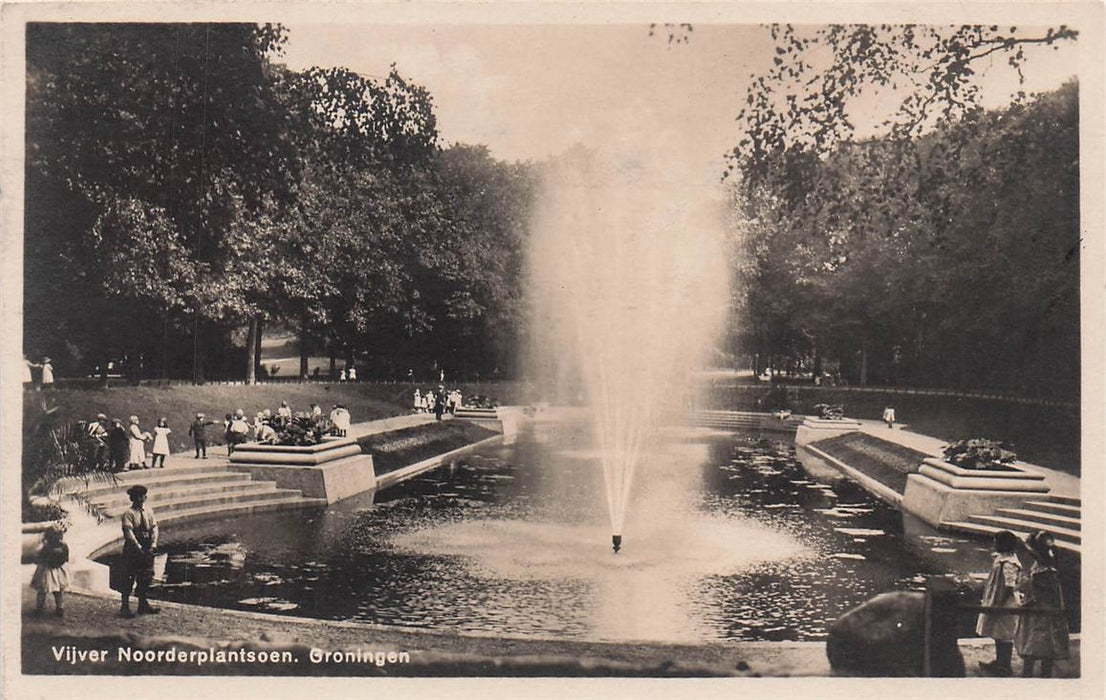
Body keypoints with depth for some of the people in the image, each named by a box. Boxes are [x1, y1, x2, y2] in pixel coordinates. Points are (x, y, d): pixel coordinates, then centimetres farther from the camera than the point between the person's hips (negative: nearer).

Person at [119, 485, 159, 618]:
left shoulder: (148, 510, 8)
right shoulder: (128, 513, -9)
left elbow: (154, 527, 4)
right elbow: (128, 532, -18)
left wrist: (153, 544, -10)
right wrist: (138, 547, -25)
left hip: (147, 548, 6)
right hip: (132, 548, -6)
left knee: (146, 577, 12)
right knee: (129, 578, -1)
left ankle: (143, 605, 23)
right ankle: (125, 606, 8)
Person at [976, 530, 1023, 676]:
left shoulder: (1008, 563, -22)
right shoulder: (1000, 557, 8)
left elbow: (1009, 587, -25)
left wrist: (999, 605, -24)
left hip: (1005, 605, -10)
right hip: (997, 602, 10)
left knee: (1004, 636, 1)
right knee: (998, 635, 19)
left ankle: (1005, 667, 11)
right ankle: (999, 662, 31)